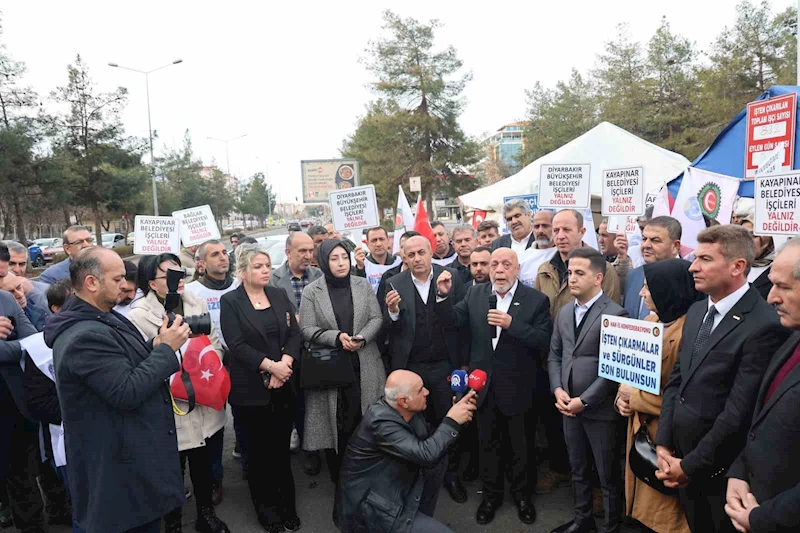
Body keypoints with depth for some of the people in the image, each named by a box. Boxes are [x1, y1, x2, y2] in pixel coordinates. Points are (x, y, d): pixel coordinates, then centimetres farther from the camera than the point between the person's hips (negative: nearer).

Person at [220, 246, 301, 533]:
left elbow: (295, 334, 2)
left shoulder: (280, 295, 6)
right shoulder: (230, 301, -6)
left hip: (284, 385, 3)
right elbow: (236, 344, -14)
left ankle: (287, 506, 28)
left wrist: (284, 364, -14)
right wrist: (271, 365, -19)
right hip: (252, 389, -3)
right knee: (259, 451, 10)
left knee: (282, 448, 12)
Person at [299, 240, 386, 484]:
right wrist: (337, 337, -20)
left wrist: (361, 338, -15)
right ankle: (339, 480, 23)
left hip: (364, 366, 2)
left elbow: (377, 318, 3)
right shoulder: (312, 292, -2)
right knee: (335, 423, 5)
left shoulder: (363, 285, 5)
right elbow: (307, 329, -6)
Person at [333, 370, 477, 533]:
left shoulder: (408, 410, -4)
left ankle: (421, 518, 14)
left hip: (392, 488, 9)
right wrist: (452, 420, -23)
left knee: (437, 460, 1)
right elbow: (426, 455, -33)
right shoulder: (381, 422, -29)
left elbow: (432, 436, 8)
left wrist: (457, 414, -7)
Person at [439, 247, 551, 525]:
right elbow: (455, 321, -2)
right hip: (484, 384, 3)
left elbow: (544, 342, -18)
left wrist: (512, 324, -29)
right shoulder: (476, 294, -2)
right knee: (488, 444, 20)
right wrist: (445, 295, -18)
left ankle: (522, 494, 41)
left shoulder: (536, 299, -12)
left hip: (517, 387, -2)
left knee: (521, 446, 17)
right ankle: (491, 494, 40)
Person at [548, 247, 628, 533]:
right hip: (569, 406, 6)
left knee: (608, 475, 11)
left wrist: (584, 400, -16)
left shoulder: (615, 314, -13)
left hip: (600, 409, -6)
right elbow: (554, 354, 12)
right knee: (578, 470, 20)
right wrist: (558, 389, -3)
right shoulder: (564, 312, 9)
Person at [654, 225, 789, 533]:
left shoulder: (764, 326, -20)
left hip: (722, 472, -6)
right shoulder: (696, 312, 6)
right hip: (682, 459, 7)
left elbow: (739, 412, -22)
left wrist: (690, 464, -14)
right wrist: (664, 444, 0)